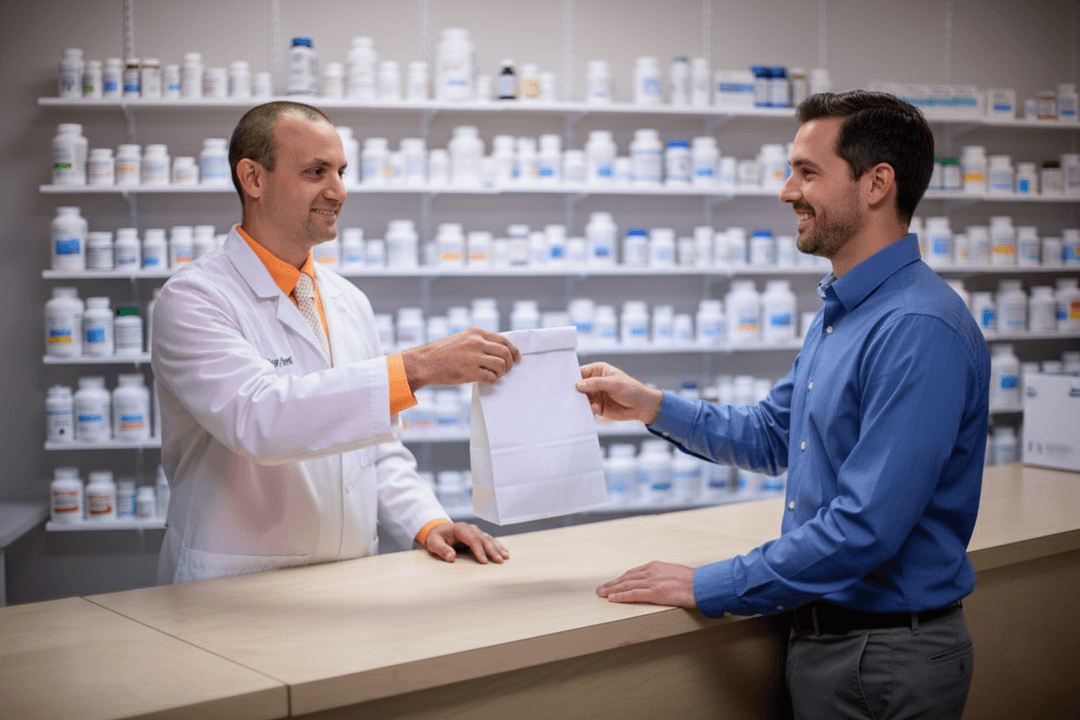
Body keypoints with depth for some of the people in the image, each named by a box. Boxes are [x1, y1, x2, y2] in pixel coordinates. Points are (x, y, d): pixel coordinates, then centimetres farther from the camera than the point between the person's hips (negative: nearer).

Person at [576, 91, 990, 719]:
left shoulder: (920, 329, -24)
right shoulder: (840, 311, 9)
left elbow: (866, 528, -29)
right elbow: (771, 435, 19)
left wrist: (705, 588, -22)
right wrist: (651, 406, 7)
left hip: (888, 659, -9)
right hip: (820, 635, 9)